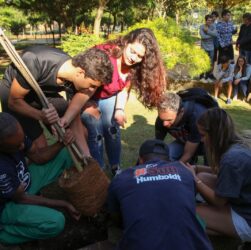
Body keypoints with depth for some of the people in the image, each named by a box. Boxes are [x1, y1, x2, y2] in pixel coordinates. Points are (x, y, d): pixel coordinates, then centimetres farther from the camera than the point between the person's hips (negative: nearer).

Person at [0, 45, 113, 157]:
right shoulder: (35, 62, -40)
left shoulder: (80, 82, -25)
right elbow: (14, 101, -28)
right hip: (13, 92, -4)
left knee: (83, 133, 0)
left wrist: (87, 157, -24)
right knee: (40, 148, -17)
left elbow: (74, 121, -18)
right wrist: (41, 116, -45)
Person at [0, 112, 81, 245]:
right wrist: (63, 204, -18)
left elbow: (38, 157, -6)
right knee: (56, 222, -28)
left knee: (64, 154, -2)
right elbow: (21, 199, -25)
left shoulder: (14, 137, -21)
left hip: (25, 181, 7)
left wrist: (61, 143, -26)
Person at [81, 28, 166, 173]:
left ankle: (116, 168, 23)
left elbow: (124, 89, -5)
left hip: (109, 97, 5)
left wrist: (119, 110, -18)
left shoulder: (135, 68, -16)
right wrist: (89, 107, -30)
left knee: (113, 130, 6)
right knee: (95, 134, -8)